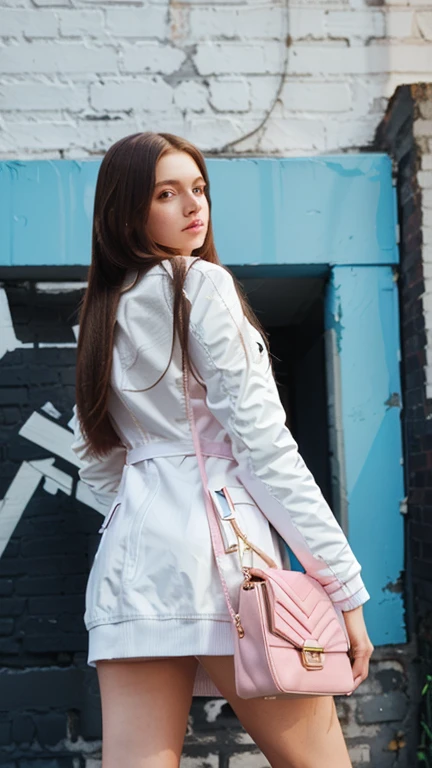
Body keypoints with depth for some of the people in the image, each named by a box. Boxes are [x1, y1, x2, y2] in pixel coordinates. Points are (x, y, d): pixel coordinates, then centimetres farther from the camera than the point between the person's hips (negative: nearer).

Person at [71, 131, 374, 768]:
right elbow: (259, 438, -9)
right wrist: (343, 582, -8)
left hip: (129, 555, 7)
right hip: (218, 535, -7)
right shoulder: (202, 284, -2)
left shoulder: (103, 310, 19)